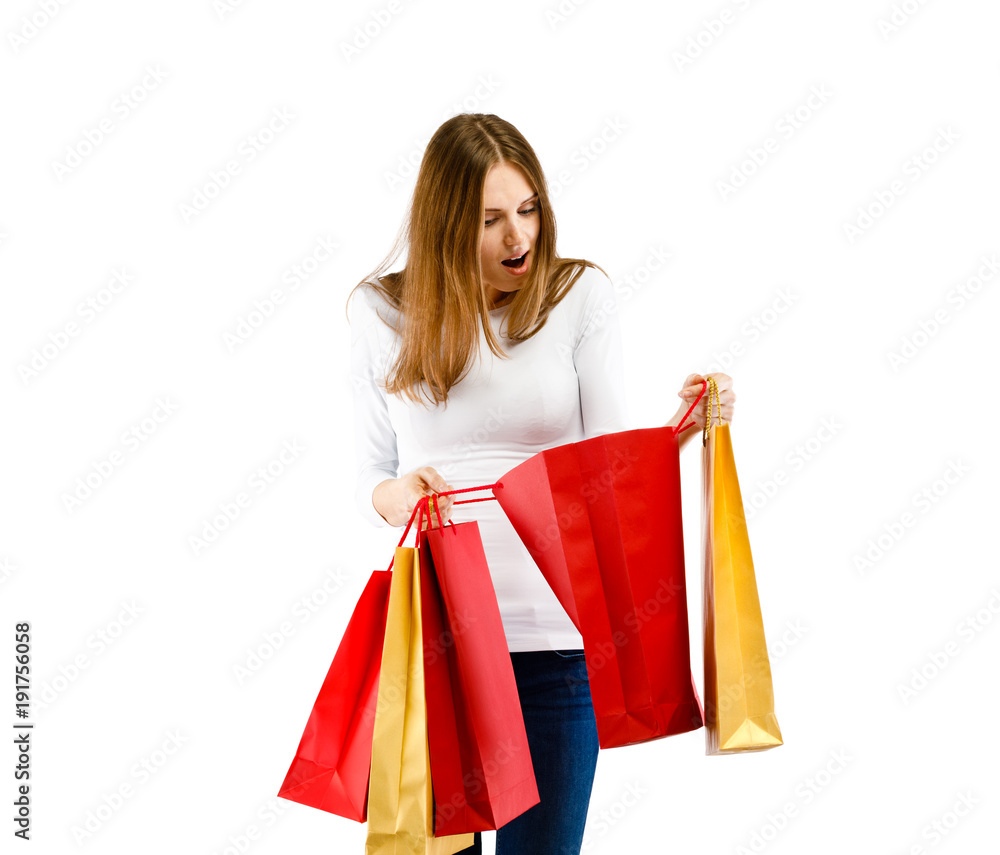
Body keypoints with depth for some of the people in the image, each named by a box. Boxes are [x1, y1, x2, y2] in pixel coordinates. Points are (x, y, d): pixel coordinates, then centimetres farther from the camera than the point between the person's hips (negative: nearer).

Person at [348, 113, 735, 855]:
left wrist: (683, 430, -24)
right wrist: (392, 497, -15)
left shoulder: (580, 294, 0)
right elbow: (371, 478, 8)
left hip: (552, 633, -1)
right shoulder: (382, 310, 4)